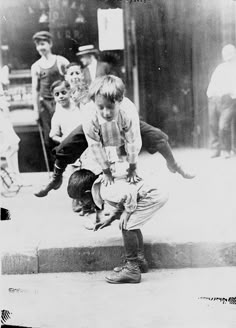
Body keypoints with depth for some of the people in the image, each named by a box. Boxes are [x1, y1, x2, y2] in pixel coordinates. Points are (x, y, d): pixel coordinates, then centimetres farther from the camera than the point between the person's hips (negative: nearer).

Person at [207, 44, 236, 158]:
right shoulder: (220, 67, 24)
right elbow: (212, 83, 20)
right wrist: (210, 94, 6)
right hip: (213, 98, 5)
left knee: (224, 126, -14)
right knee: (213, 124, 1)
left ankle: (226, 150, 2)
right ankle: (215, 149, 12)